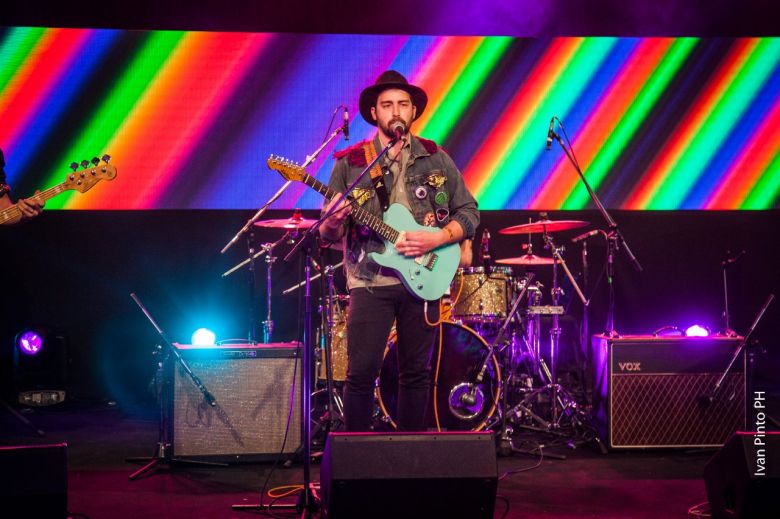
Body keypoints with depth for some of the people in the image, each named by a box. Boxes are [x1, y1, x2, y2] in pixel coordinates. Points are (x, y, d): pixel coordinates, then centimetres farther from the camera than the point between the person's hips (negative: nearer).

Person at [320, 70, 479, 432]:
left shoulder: (436, 161, 7)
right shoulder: (350, 164, 4)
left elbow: (469, 214, 7)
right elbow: (327, 234, 4)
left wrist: (436, 239, -11)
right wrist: (335, 223, -20)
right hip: (370, 282, -1)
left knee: (416, 373, 8)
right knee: (361, 373, -6)